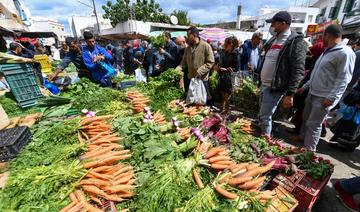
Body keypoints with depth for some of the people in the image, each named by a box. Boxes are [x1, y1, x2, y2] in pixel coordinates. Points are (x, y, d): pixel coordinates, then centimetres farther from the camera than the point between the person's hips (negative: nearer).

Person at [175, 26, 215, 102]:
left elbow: (210, 62, -11)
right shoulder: (188, 48, 9)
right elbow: (184, 62, 12)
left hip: (202, 79, -5)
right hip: (190, 79, 6)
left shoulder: (206, 46, -8)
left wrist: (199, 71, -21)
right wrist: (177, 70, -6)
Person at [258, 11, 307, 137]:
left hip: (275, 88, -8)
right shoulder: (273, 40, 15)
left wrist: (290, 94, -20)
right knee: (262, 116, 17)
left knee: (265, 117, -3)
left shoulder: (296, 42, -10)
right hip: (264, 85, 8)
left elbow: (298, 71, -16)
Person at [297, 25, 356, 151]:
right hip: (312, 93, 9)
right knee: (306, 118, 19)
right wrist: (305, 86, 22)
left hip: (324, 98, -9)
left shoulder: (345, 53, -14)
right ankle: (302, 137, 37)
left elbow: (343, 78, -18)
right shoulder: (327, 52, 15)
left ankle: (309, 150, 11)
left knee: (313, 124, -2)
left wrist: (331, 97, -23)